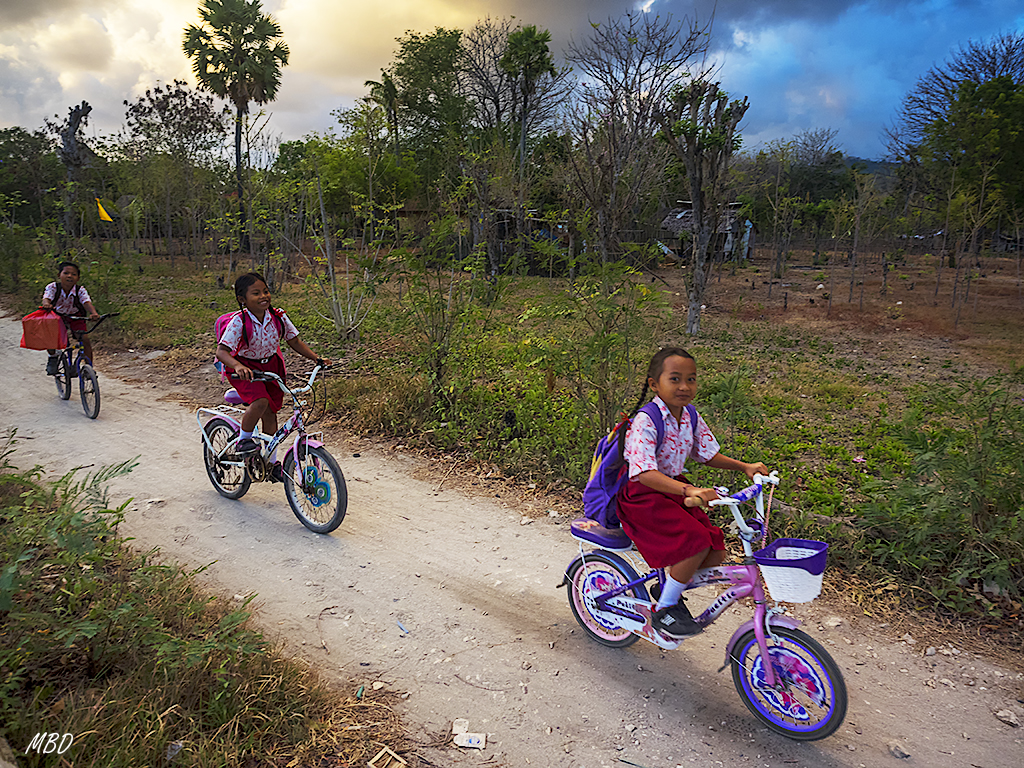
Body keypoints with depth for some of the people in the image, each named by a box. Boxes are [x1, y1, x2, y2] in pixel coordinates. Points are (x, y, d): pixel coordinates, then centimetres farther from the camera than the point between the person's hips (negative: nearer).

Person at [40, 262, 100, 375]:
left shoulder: (80, 290, -24)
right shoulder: (52, 287, -22)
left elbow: (87, 302, -38)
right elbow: (46, 298, -38)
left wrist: (94, 313, -60)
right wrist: (46, 304, -64)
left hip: (75, 318, -1)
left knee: (85, 340, -16)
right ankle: (53, 357, 12)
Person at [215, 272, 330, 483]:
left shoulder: (278, 318, -13)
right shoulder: (239, 323, -24)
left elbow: (294, 342, 0)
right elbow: (222, 351, -30)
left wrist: (317, 359, -11)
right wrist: (238, 366, -51)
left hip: (271, 366, 4)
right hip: (246, 369, -4)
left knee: (270, 412, 8)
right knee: (260, 401, -30)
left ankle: (273, 463, 21)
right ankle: (243, 440, -2)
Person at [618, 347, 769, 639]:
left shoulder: (691, 417, 0)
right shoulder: (645, 421, -25)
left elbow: (708, 454, 13)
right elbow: (644, 473, -36)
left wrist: (744, 467, -1)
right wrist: (689, 491, -49)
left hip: (675, 490, 8)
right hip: (642, 496, -8)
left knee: (716, 553, -3)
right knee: (697, 543, -25)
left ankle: (669, 587, 25)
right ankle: (664, 609, -3)